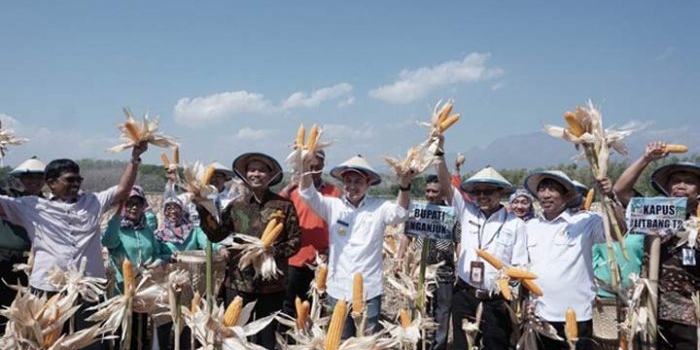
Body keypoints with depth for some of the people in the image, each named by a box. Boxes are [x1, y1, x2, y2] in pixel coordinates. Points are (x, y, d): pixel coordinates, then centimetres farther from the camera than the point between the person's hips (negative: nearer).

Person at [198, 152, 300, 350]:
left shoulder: (284, 205, -3)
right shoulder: (236, 205, 5)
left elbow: (295, 240, -3)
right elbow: (216, 234, 0)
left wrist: (273, 251, -17)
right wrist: (202, 209, -9)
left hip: (272, 283, -1)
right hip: (239, 281, 2)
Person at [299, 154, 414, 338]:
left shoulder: (378, 208, -3)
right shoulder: (333, 206, 0)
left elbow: (400, 214, -18)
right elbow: (308, 195, -11)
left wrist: (404, 186, -38)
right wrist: (306, 167, -30)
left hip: (369, 290, -2)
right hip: (338, 289, 2)